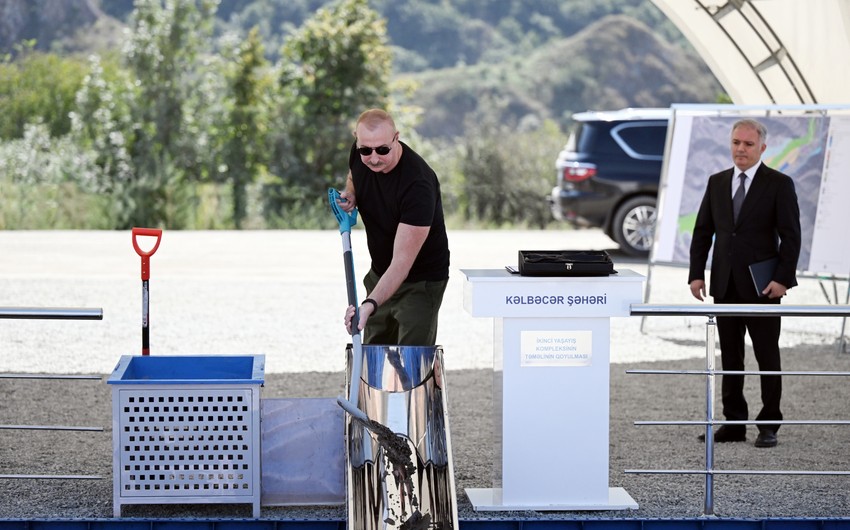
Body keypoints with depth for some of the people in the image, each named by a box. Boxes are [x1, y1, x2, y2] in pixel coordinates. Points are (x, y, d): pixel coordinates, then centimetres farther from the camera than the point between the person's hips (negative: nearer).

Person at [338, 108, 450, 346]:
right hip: (380, 274, 7)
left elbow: (402, 263, -36)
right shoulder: (360, 155, -12)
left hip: (420, 282, -7)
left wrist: (370, 304, -48)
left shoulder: (418, 185, -32)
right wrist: (350, 196, -6)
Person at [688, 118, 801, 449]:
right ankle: (734, 422, 13)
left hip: (762, 286, -4)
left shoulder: (779, 184, -3)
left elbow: (791, 235, -7)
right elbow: (703, 231, 11)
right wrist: (696, 274, 2)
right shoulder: (717, 183, 10)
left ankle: (769, 425, 8)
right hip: (725, 285, 4)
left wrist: (783, 279, -15)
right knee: (730, 356, 7)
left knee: (767, 356, 2)